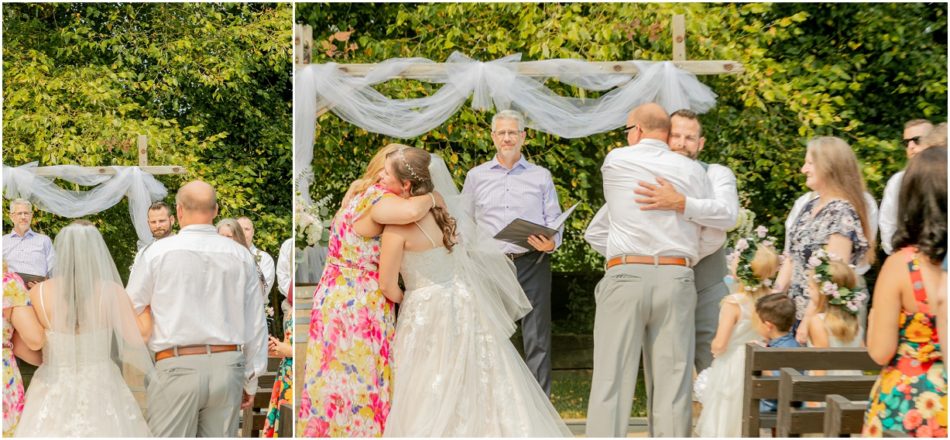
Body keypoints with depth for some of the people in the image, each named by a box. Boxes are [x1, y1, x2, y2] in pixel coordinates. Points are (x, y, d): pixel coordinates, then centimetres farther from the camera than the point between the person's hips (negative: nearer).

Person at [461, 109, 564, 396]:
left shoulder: (541, 176, 12)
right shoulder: (476, 176, 14)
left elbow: (554, 221, 9)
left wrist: (551, 243, -13)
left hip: (532, 263, -1)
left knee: (537, 338, -3)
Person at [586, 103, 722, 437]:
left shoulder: (615, 162, 6)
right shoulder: (691, 170, 10)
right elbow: (714, 238, 8)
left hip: (624, 275, -2)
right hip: (676, 279, 2)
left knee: (611, 380, -3)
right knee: (672, 382, 3)